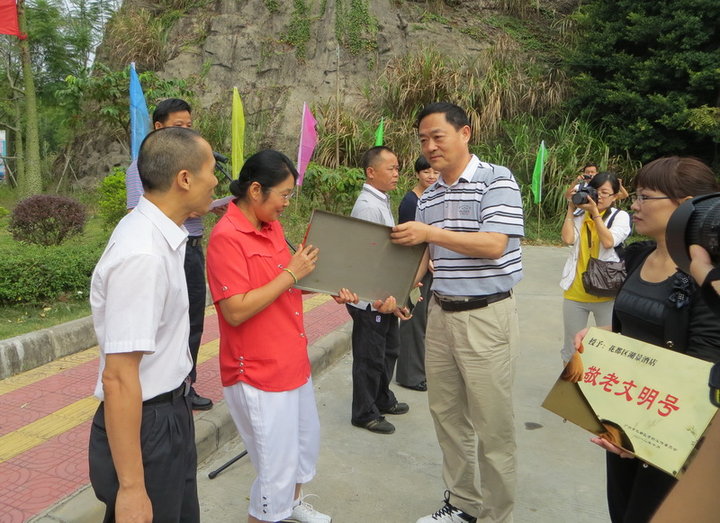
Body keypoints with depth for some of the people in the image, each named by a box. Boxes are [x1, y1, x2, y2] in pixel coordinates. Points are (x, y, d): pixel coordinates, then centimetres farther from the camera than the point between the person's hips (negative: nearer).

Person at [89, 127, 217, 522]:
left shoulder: (159, 232, 1)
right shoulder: (141, 255, -28)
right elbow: (119, 378, -28)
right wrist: (130, 487, -23)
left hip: (171, 411, 9)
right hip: (143, 425, -9)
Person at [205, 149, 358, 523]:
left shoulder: (272, 226, 6)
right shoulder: (226, 237, -21)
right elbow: (236, 311, -26)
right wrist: (291, 274, -23)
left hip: (293, 362, 10)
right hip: (259, 375, -9)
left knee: (307, 440, 27)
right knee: (276, 468, 4)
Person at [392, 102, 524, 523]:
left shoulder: (496, 180, -8)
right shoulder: (428, 196, 12)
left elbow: (494, 245, -19)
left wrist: (430, 232, -20)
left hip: (487, 315, -6)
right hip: (441, 311, 7)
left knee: (492, 425, 2)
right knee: (447, 414, 15)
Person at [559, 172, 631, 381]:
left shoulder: (620, 217, 0)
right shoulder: (579, 216, 6)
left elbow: (608, 242, -17)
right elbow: (568, 239, -12)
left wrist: (595, 212, -16)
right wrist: (571, 209, -8)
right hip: (575, 292, 3)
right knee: (572, 347, 14)